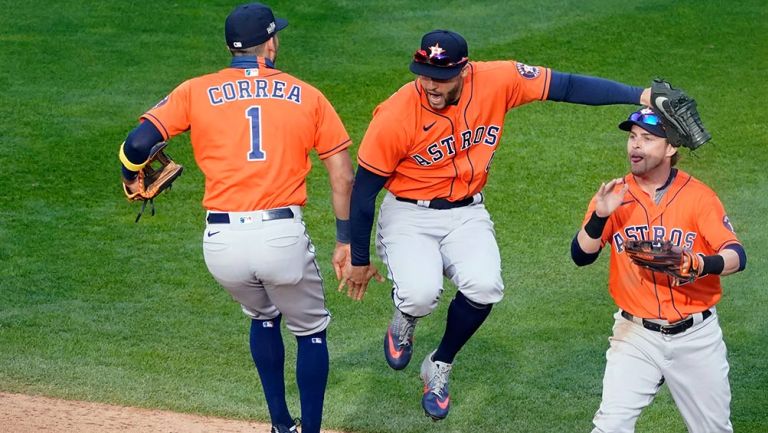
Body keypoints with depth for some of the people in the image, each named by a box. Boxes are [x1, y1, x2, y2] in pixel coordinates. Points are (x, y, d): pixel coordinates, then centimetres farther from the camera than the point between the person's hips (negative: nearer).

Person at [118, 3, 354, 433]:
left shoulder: (197, 91, 8)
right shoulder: (307, 95, 9)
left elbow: (139, 142, -2)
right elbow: (343, 176, 7)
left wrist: (133, 179, 19)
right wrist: (346, 240, 14)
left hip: (222, 241, 2)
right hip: (283, 236, -2)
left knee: (263, 317, 30)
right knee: (311, 331, 20)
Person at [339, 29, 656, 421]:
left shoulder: (496, 82, -17)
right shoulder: (395, 117, -23)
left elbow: (567, 86, -14)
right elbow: (364, 190, -12)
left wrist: (640, 95, -23)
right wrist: (359, 261, -3)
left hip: (467, 214, 3)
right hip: (409, 215, -3)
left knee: (484, 286, -24)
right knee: (420, 294, -28)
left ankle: (439, 368, 5)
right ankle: (404, 322, 14)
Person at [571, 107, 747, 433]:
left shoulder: (698, 195, -5)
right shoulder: (615, 195, 1)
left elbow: (736, 256, -11)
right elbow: (581, 256, -4)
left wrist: (703, 265, -33)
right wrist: (600, 215, -22)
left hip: (695, 335, 0)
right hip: (636, 335, 1)